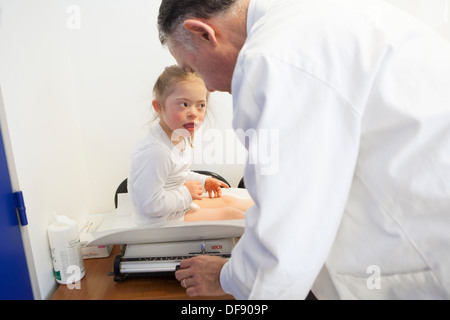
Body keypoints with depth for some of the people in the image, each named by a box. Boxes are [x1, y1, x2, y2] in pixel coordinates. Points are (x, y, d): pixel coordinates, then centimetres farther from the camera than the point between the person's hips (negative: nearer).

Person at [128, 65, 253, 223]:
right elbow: (151, 205, -33)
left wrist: (202, 181, 9)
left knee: (227, 201, 15)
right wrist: (187, 193, -23)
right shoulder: (155, 151, -33)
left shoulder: (181, 137, 0)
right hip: (163, 218, -10)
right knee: (228, 214, -8)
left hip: (180, 203, 10)